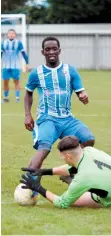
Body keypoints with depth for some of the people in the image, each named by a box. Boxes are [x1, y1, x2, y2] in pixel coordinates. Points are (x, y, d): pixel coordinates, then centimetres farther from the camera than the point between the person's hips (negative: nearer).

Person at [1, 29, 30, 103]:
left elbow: (24, 53, 0)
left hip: (15, 66, -2)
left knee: (16, 81, 0)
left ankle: (17, 97, 4)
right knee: (5, 82, 3)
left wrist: (27, 64, -2)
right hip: (6, 66, 2)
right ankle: (6, 97, 13)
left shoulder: (18, 43, -2)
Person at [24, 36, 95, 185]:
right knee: (44, 148, -30)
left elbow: (81, 91, 3)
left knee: (89, 139, -19)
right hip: (47, 119, -3)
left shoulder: (70, 70, 5)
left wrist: (83, 96, -22)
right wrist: (28, 115, 8)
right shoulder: (36, 73, 3)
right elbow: (29, 93, 20)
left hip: (67, 119, 3)